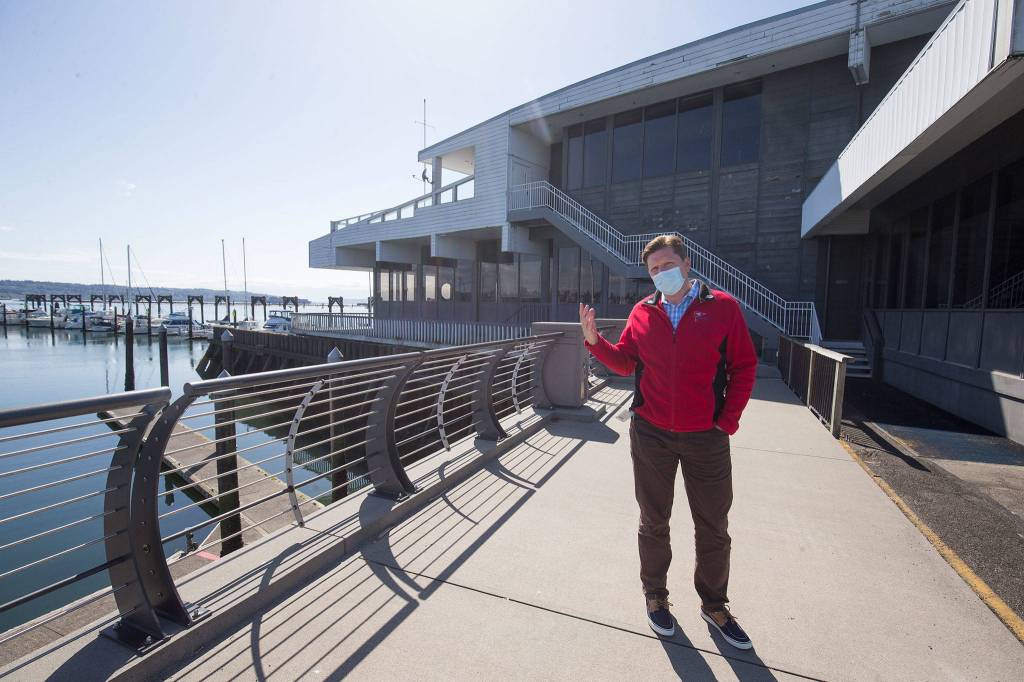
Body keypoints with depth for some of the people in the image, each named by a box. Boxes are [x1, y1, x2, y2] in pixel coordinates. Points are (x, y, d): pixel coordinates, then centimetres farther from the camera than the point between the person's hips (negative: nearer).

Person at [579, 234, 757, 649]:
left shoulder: (722, 307, -4)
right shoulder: (643, 312, 1)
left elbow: (744, 368, -1)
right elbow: (624, 362, 6)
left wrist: (728, 421, -6)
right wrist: (594, 340, -9)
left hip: (707, 438, 0)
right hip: (651, 435, 1)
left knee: (713, 529, 15)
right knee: (654, 523, 15)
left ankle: (714, 606, 39)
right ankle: (655, 596, 38)